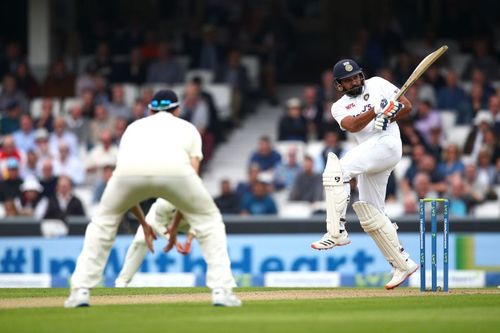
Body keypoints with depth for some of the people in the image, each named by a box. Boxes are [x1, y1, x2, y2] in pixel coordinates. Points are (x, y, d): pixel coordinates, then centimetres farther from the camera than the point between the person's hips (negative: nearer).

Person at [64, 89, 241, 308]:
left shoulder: (134, 126, 41)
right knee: (208, 220, 22)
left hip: (129, 168, 2)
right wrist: (174, 226, 33)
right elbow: (191, 181, 26)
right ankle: (222, 290, 11)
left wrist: (144, 224, 46)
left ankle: (80, 290, 19)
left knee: (104, 221, 28)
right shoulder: (188, 128, 36)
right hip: (174, 168, -1)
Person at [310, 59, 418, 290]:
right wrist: (376, 110, -22)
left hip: (387, 143, -7)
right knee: (370, 215, 6)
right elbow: (352, 126, -6)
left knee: (337, 169, -26)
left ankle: (336, 233, -31)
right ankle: (403, 264, 13)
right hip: (368, 154, 7)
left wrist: (386, 118, -9)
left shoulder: (376, 84, 13)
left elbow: (407, 106, 9)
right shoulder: (339, 107, 17)